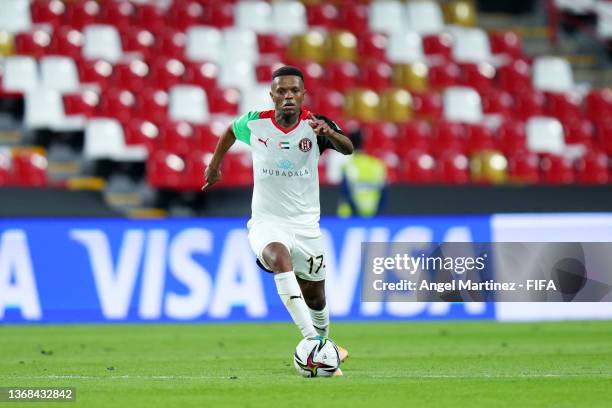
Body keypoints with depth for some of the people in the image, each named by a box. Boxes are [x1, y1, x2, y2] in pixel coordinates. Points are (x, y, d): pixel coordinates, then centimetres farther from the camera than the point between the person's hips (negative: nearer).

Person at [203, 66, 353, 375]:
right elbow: (231, 130, 20)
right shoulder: (255, 124, -4)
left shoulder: (315, 125, -10)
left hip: (306, 224, 1)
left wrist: (330, 134, -48)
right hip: (267, 223, -1)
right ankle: (312, 341, -46)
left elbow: (348, 149, -28)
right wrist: (215, 164, 24)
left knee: (315, 299, 13)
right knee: (279, 257, -35)